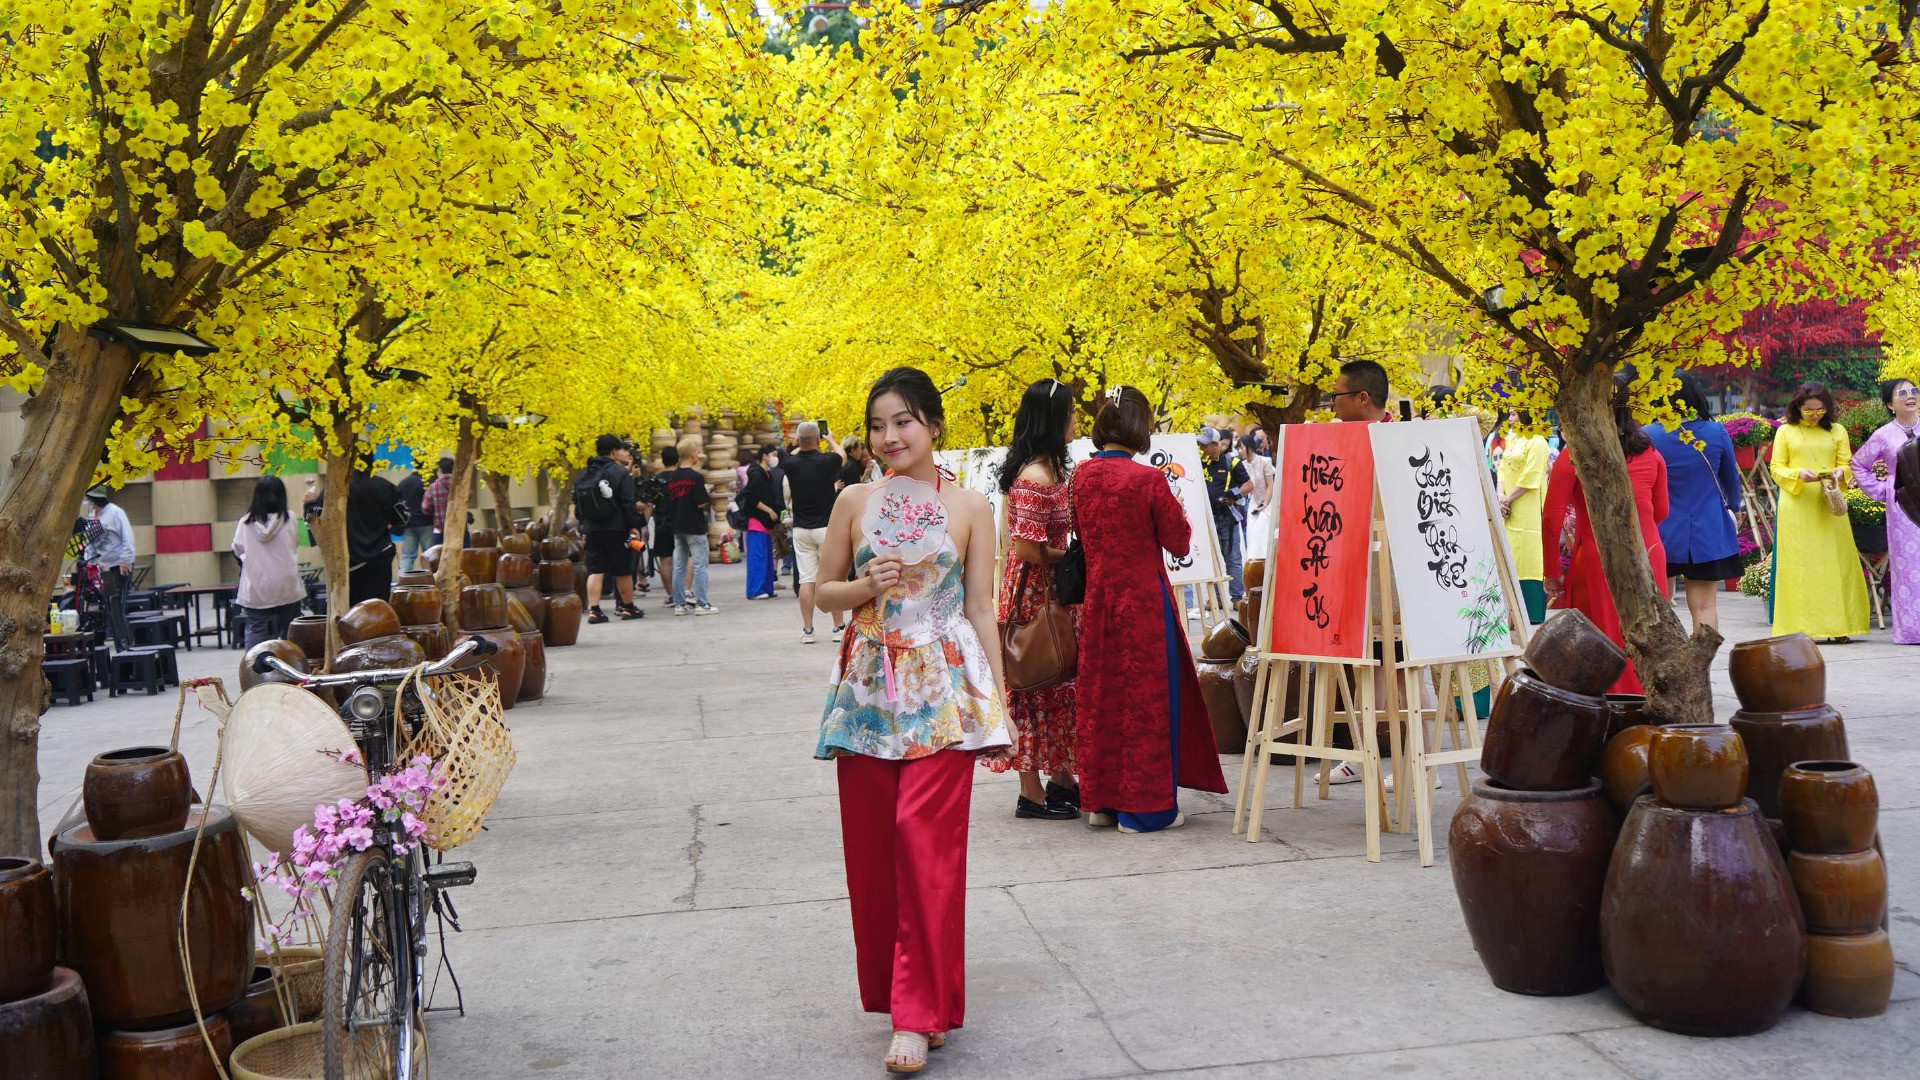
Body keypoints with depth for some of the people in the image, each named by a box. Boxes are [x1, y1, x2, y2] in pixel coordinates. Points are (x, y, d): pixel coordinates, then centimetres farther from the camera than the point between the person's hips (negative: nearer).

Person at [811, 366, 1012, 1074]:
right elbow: (825, 592, 11)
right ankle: (889, 982, 26)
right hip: (868, 686, 3)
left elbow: (980, 610, 4)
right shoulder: (854, 501, 6)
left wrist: (998, 701, 1)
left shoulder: (969, 508, 2)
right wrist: (865, 585, -10)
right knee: (870, 844, 6)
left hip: (942, 689, -2)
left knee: (928, 839, -9)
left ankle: (921, 1012, -1)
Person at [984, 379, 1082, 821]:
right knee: (1036, 684, -1)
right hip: (1032, 591, -10)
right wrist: (1073, 558, -10)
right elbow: (1028, 549, -23)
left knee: (1057, 681, 16)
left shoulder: (1052, 469, 9)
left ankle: (1060, 778, 27)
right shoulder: (1033, 479, -21)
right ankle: (1031, 792, 8)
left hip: (1053, 591, 10)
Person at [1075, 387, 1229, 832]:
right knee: (1146, 696, 3)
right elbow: (1179, 541, -7)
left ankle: (1100, 800, 20)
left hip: (1097, 598, 5)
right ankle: (1144, 806, 7)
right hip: (1143, 600, -5)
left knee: (1099, 694, 13)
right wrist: (1177, 513, 11)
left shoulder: (1082, 475, 0)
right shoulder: (1149, 479, -15)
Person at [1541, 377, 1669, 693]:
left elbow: (1552, 518, -10)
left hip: (1596, 560, -4)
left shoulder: (1575, 455, -6)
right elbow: (1661, 511, 17)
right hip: (1649, 557, 4)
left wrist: (1552, 572, -3)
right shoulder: (1650, 453, 7)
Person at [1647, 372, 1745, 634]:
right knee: (1705, 605, 4)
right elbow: (1731, 477, 11)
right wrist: (1733, 507, 30)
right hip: (1708, 532, 1)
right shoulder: (1717, 433, -4)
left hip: (1663, 531, -1)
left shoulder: (1649, 436, -12)